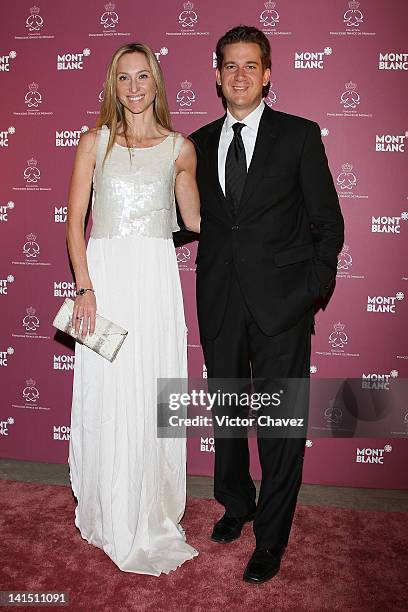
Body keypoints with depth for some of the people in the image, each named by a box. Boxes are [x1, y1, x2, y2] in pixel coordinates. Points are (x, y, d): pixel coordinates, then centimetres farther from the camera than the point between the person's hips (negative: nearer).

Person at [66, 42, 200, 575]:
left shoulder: (179, 148, 9)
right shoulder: (95, 142, 7)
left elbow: (194, 220, 16)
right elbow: (75, 221, 1)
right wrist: (85, 287, -9)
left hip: (156, 279, 1)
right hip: (104, 274, 0)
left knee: (153, 397, 5)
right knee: (106, 397, 4)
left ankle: (152, 518, 26)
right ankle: (110, 517, 24)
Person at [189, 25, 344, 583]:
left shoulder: (300, 135, 0)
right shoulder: (199, 143, 10)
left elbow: (328, 221, 0)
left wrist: (314, 287, -7)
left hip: (282, 303, -3)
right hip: (220, 302, 4)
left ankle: (271, 537, 22)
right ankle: (236, 503, 40)